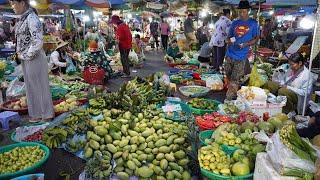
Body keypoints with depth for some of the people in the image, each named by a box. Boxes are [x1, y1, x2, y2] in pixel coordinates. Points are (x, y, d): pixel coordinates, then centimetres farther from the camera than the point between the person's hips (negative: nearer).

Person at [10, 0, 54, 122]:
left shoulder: (32, 18, -17)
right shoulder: (23, 18, 11)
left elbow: (38, 42, -23)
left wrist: (25, 56, -14)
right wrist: (20, 53, 5)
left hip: (34, 59, -9)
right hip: (26, 59, 9)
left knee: (39, 87, 3)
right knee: (32, 87, 16)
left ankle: (45, 114, 18)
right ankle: (37, 112, 29)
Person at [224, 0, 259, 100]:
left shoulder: (253, 23, 2)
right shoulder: (235, 23, 11)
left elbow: (256, 38, 3)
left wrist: (245, 44, -16)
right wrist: (228, 40, -10)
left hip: (241, 57, -4)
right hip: (229, 54, 4)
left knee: (234, 81, -5)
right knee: (228, 77, 10)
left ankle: (229, 101, 3)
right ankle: (232, 95, 28)